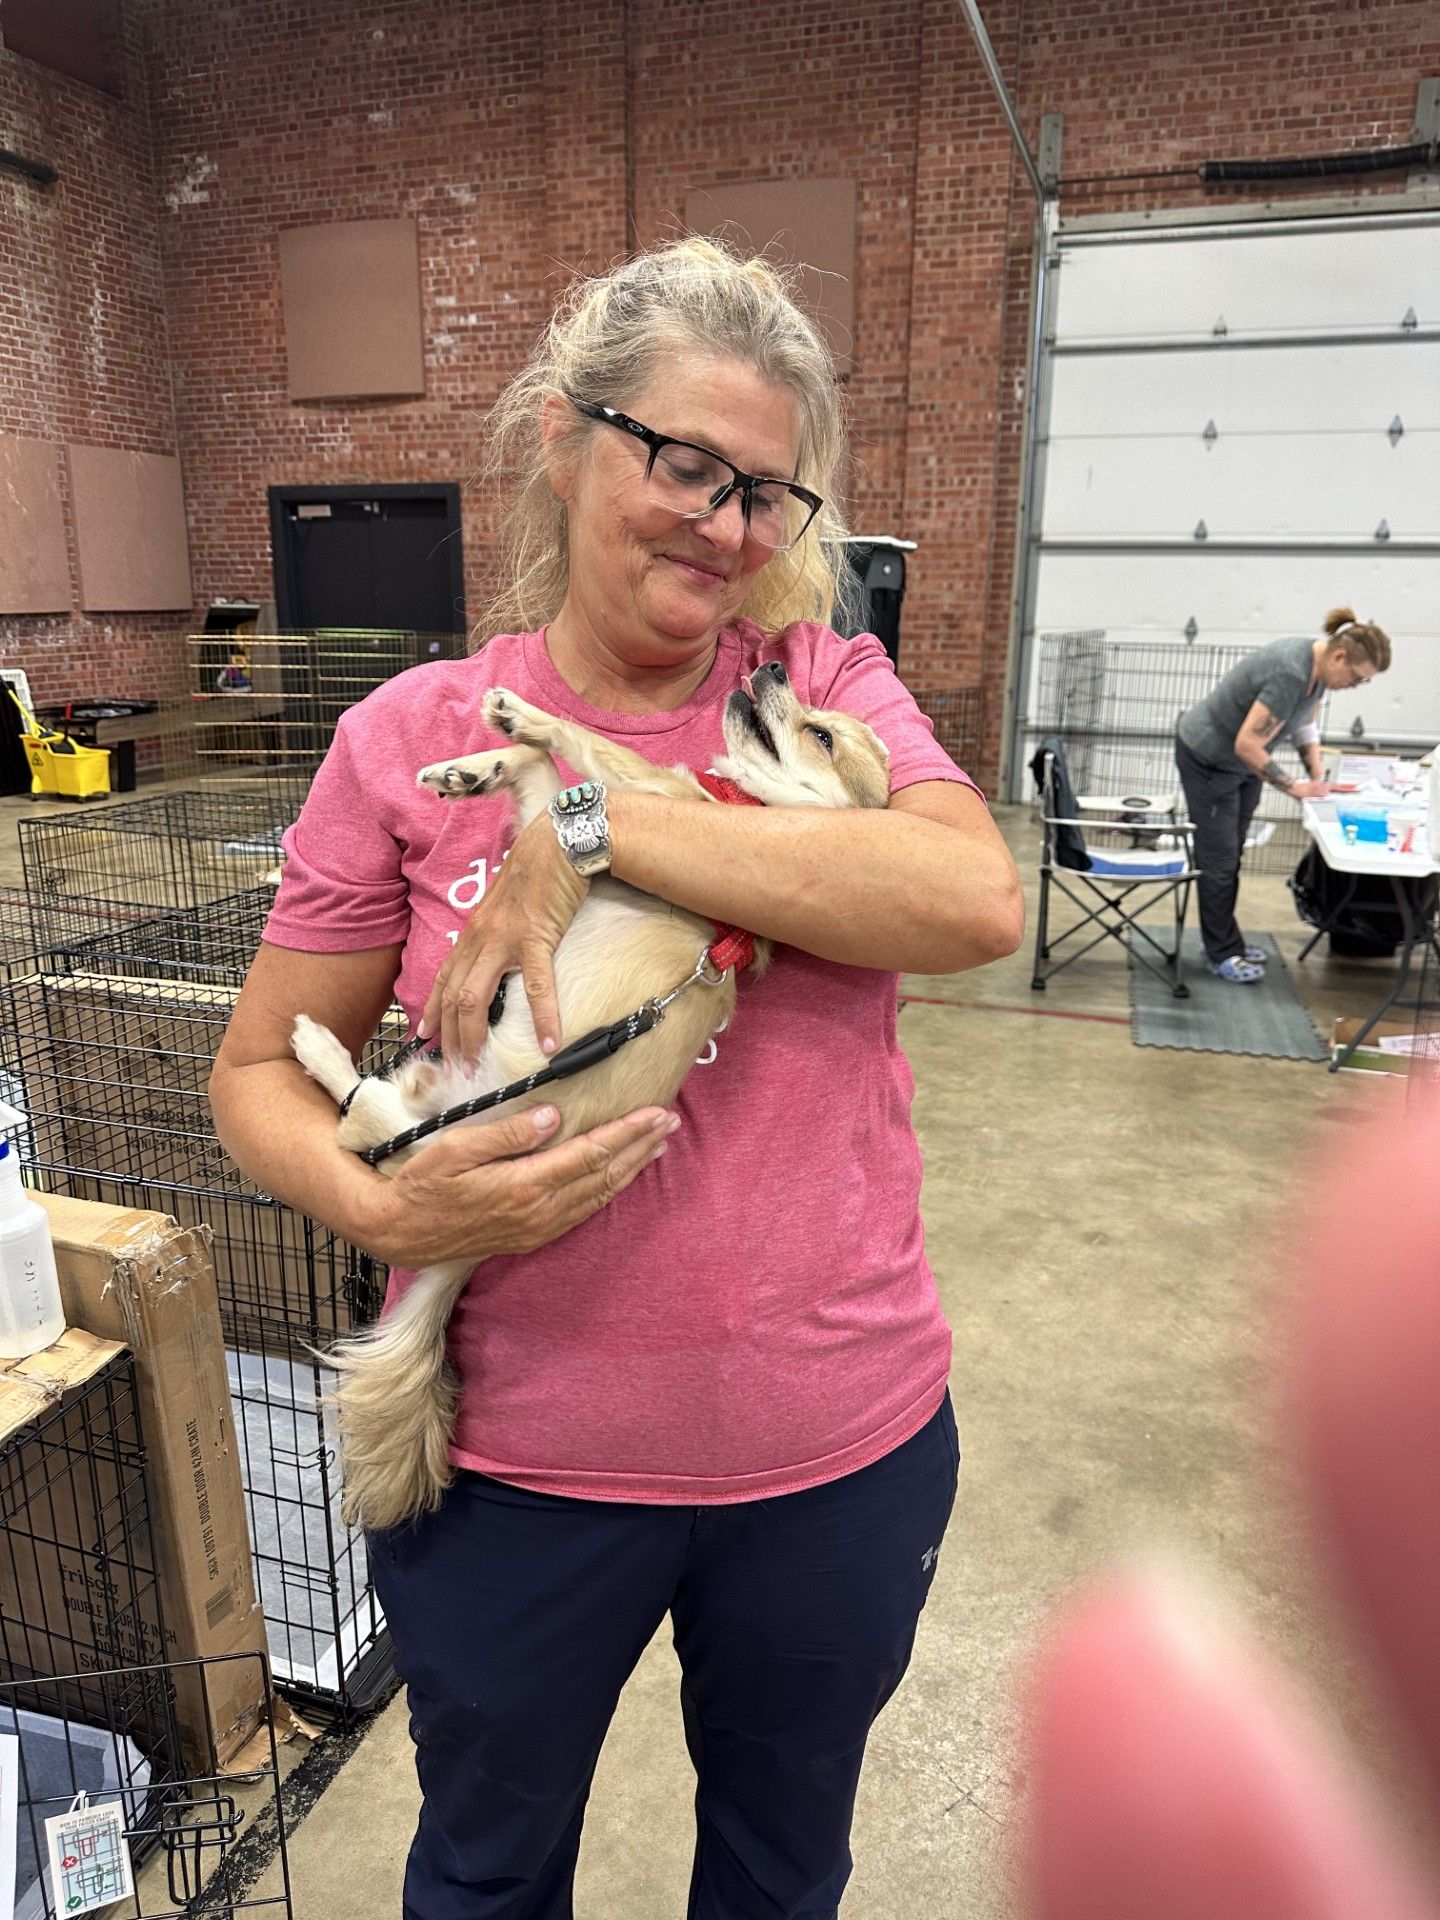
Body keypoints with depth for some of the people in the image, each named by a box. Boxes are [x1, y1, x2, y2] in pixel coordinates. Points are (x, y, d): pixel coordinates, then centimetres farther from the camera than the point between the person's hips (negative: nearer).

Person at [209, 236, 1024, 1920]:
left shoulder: (827, 684, -5)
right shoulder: (412, 738, -8)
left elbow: (978, 904, -24)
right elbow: (261, 1069, -2)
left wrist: (595, 825, -25)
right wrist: (380, 1207, -23)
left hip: (844, 1443, 1)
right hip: (517, 1460, 0)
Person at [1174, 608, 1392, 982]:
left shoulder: (1318, 666, -6)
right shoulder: (1290, 674, -33)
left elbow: (1305, 725, 10)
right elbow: (1246, 745, -32)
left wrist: (1319, 778, 1)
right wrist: (1294, 787, -22)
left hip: (1240, 762, 9)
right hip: (1207, 758, -9)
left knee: (1231, 855, 13)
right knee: (1219, 859, -2)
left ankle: (1224, 940, 23)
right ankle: (1222, 954, 8)